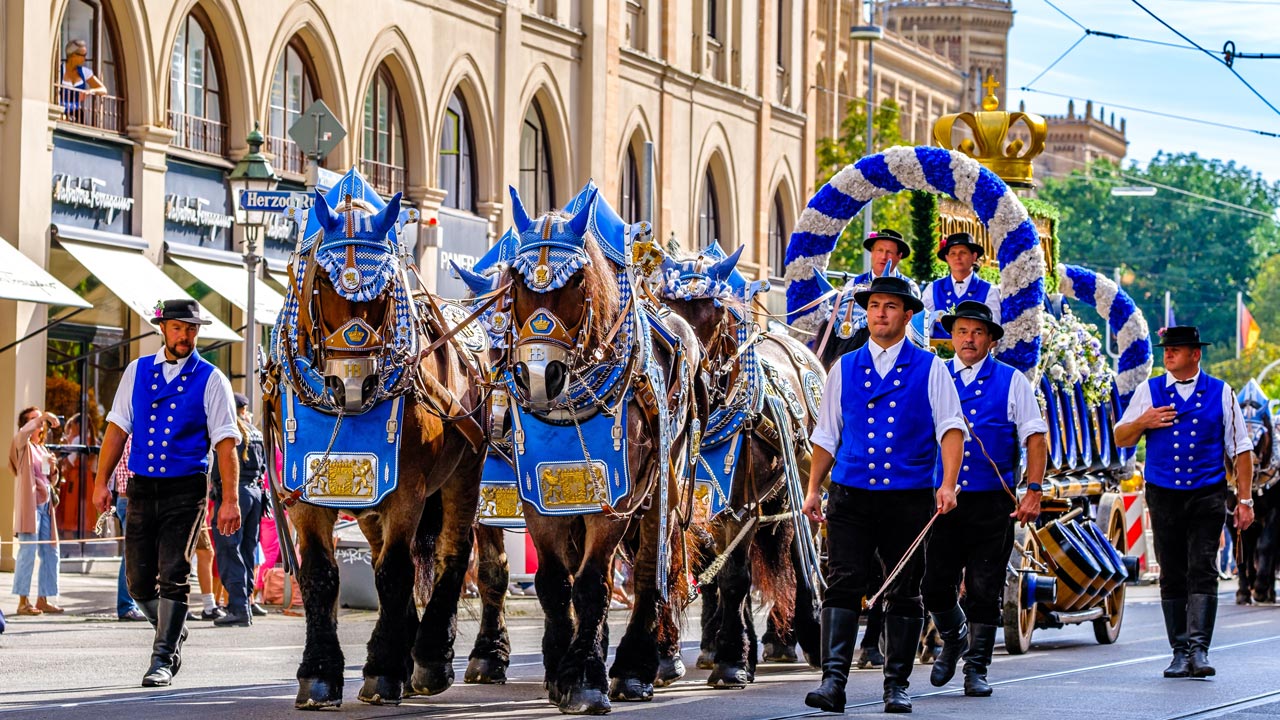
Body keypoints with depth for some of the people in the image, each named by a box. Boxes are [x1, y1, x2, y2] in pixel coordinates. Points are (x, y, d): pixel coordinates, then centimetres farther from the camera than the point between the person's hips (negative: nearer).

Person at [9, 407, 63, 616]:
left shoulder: (43, 450, 22)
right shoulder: (22, 446, 2)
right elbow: (24, 432, -22)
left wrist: (53, 469, 5)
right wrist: (42, 417, -27)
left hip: (45, 505, 8)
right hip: (29, 504, -8)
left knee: (50, 553, 6)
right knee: (28, 551, -11)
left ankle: (43, 599, 12)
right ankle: (23, 601, -10)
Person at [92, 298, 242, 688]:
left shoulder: (210, 380, -1)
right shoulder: (137, 371, 9)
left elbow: (225, 443, -5)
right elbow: (118, 427, 11)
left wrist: (230, 500, -12)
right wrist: (102, 481, 5)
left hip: (185, 491, -4)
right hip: (142, 487, 4)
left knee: (173, 576, -11)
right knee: (138, 580, 7)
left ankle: (163, 660, -5)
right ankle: (174, 632, 32)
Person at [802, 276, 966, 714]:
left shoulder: (929, 369, 5)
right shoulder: (845, 369, 12)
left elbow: (951, 428, -2)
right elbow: (826, 436, 16)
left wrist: (948, 485, -14)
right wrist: (814, 489, 10)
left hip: (909, 497, -1)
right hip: (851, 496, 1)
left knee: (904, 592, 4)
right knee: (844, 584, -10)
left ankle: (897, 684, 12)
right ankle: (833, 679, -15)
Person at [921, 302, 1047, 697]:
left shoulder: (1011, 382, 5)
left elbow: (1036, 438, 3)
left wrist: (1034, 491, -7)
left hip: (993, 501, -1)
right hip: (944, 499, 1)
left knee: (984, 590, 0)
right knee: (936, 587, -2)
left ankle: (976, 669, 11)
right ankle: (954, 640, 27)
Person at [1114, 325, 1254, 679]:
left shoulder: (1221, 394, 6)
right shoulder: (1148, 391, 9)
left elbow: (1240, 450, 9)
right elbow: (1121, 439, 12)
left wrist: (1245, 500, 3)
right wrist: (1142, 422, -10)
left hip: (1207, 496, -2)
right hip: (1163, 496, 2)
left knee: (1202, 573, -12)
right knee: (1172, 577, 4)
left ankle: (1199, 649, -18)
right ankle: (1180, 653, 10)